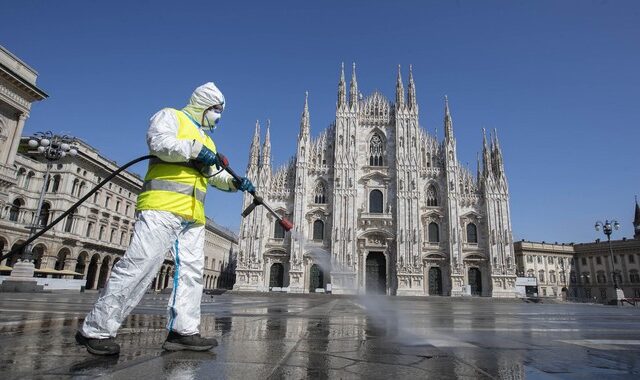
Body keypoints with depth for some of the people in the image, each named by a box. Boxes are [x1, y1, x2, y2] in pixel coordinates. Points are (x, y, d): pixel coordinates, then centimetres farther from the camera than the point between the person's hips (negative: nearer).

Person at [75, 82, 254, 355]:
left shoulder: (206, 141, 30)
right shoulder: (170, 116, 9)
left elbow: (215, 175, 26)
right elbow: (160, 142, -13)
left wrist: (235, 183, 10)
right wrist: (194, 149, -14)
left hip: (193, 214, 8)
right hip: (162, 205, -8)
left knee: (191, 270, 1)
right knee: (140, 265, -13)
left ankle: (183, 331, 4)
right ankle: (96, 330, -3)